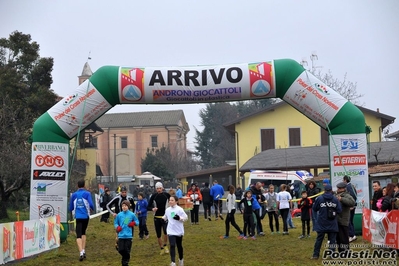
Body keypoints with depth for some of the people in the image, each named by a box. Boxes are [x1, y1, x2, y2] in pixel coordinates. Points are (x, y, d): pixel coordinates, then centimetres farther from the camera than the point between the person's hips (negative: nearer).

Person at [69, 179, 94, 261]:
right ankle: (83, 251, 19)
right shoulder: (87, 194, -2)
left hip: (78, 217, -1)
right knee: (83, 233, 21)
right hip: (86, 216, 1)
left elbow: (71, 208, 7)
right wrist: (92, 209, 10)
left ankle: (81, 252, -20)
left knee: (78, 235, -3)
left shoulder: (74, 195, 4)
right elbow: (91, 204, -13)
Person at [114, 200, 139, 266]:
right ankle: (125, 258, 29)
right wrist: (117, 227, -9)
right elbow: (115, 223, 11)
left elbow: (137, 222, 10)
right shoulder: (119, 215, 2)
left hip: (129, 236, -1)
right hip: (121, 235, 1)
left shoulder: (132, 215, 0)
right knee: (121, 250, -3)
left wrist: (134, 223, -11)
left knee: (127, 251, 0)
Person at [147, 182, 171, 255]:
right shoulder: (153, 196, -3)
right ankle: (162, 249, 26)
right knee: (158, 235, 5)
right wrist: (152, 209, -21)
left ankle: (165, 245, 0)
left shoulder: (167, 195, -4)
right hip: (157, 218, 2)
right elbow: (148, 207, 0)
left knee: (165, 231, -24)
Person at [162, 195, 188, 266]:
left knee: (179, 246, 15)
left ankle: (181, 259, 37)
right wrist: (163, 219, 0)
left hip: (179, 231, -1)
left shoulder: (179, 209, -12)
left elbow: (186, 218, -10)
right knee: (172, 246, -12)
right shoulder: (167, 210, 1)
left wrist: (179, 218, -26)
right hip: (171, 231, 1)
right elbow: (166, 217, 20)